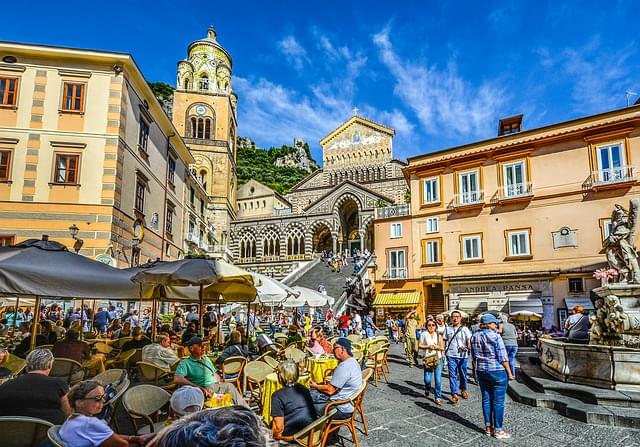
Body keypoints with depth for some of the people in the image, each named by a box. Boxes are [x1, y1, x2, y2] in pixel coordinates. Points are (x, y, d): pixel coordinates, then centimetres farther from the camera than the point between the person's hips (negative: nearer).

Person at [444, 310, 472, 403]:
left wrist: (467, 347, -26)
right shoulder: (448, 329, 7)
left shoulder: (464, 329, 0)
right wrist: (444, 350, 2)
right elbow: (445, 340, 13)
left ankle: (463, 389, 36)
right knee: (452, 375, -2)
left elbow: (469, 340, -7)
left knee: (463, 374, 13)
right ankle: (454, 394, 1)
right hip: (451, 355, 1)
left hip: (462, 355, -1)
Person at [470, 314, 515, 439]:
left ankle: (488, 427, 19)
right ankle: (498, 430, 8)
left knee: (486, 399, 13)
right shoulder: (495, 336, -12)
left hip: (481, 371, 6)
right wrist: (509, 372, -5)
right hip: (497, 371, -6)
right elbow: (502, 357, -13)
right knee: (498, 401, 2)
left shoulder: (474, 337, 6)